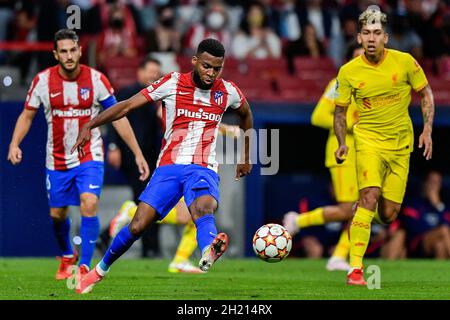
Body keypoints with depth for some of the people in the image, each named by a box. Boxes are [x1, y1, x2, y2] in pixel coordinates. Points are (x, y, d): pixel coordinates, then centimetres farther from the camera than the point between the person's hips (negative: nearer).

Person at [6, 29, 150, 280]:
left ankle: (84, 266, -18)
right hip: (57, 160, 2)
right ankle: (67, 256, 42)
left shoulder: (96, 79, -10)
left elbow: (118, 117, -4)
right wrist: (15, 144, -14)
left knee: (89, 204, -23)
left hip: (89, 157, -2)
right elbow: (27, 116, 4)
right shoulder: (42, 81, -7)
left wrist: (138, 153, -6)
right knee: (57, 214, 12)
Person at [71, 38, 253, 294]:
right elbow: (128, 105, -2)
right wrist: (90, 125, -11)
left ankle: (208, 254, -70)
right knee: (138, 226, -10)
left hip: (204, 170, 0)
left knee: (204, 208, -35)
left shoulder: (228, 92, 5)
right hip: (169, 167, 0)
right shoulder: (173, 84, -2)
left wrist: (246, 157, 33)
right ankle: (101, 269, 17)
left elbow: (246, 115, 28)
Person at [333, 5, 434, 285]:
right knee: (370, 195, -25)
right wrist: (342, 143, -9)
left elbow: (425, 93, 6)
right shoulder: (349, 71, -8)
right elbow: (340, 109, 5)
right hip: (368, 138, -2)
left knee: (388, 215, 3)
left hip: (401, 141, 2)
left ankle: (368, 207, 44)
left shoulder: (404, 62, -9)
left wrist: (428, 131, -2)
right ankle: (355, 269, -25)